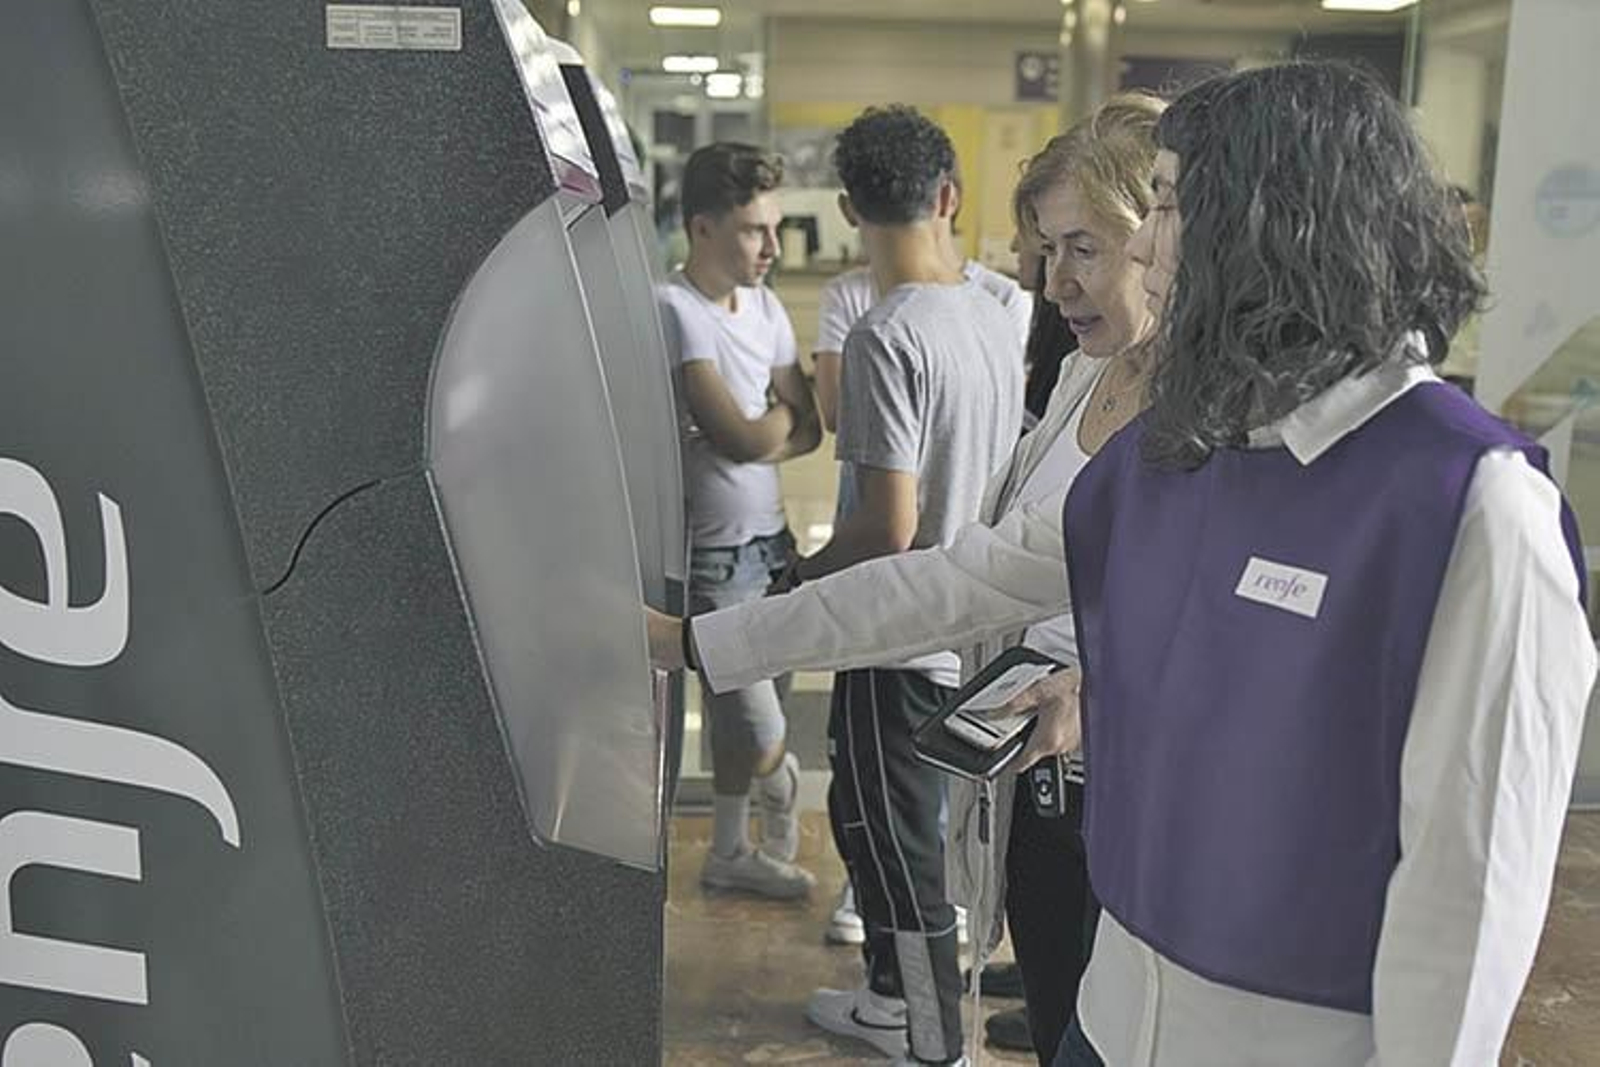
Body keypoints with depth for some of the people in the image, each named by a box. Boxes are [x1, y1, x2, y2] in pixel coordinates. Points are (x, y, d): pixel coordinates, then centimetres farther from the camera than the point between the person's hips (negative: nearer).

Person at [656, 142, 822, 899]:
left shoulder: (764, 306, 8)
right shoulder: (673, 311, -17)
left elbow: (808, 430, 7)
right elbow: (742, 437, -22)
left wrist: (760, 435, -12)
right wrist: (783, 413, -1)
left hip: (764, 538, 8)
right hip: (711, 553, -7)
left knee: (735, 713, 19)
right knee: (759, 731, -3)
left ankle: (730, 853, 35)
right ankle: (782, 831, 24)